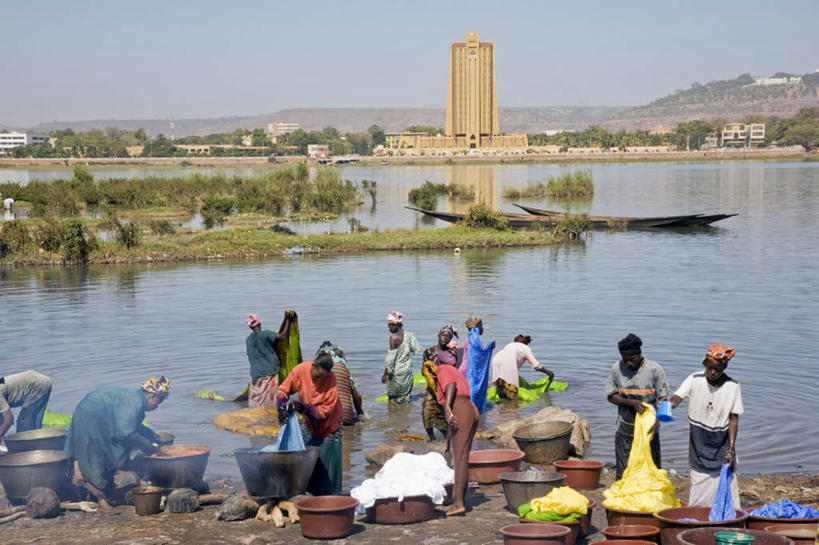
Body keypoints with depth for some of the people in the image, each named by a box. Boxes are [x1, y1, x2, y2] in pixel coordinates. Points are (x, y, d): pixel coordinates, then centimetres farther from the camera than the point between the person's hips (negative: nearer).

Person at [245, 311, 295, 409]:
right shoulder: (265, 334, -11)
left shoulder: (248, 340, 7)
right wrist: (288, 320, -8)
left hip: (255, 374, 5)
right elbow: (283, 336, -18)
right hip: (269, 373, -5)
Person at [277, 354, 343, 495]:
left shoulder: (331, 380, -27)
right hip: (309, 424, 3)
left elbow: (325, 411, -25)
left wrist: (303, 408, -37)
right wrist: (281, 406, -29)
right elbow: (283, 390, -10)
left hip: (329, 425, -3)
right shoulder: (301, 370, -20)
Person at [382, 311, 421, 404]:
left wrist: (385, 374, -14)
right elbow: (415, 348, 9)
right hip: (408, 371, 6)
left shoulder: (394, 338, -17)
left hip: (396, 373, -6)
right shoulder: (409, 335, 2)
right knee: (405, 397, 14)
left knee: (393, 399, 5)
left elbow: (391, 358, -19)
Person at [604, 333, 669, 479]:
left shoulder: (655, 370, -9)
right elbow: (611, 396, 0)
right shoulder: (617, 369, -3)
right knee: (623, 472, 6)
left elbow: (662, 397, -6)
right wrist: (631, 402, -18)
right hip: (625, 429, 2)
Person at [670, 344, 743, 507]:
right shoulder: (695, 379, -6)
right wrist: (669, 405, -44)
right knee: (698, 483, 2)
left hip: (721, 444, 0)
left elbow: (733, 419, -2)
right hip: (698, 443, 0)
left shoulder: (732, 386, -4)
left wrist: (731, 448, -8)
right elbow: (678, 396, -19)